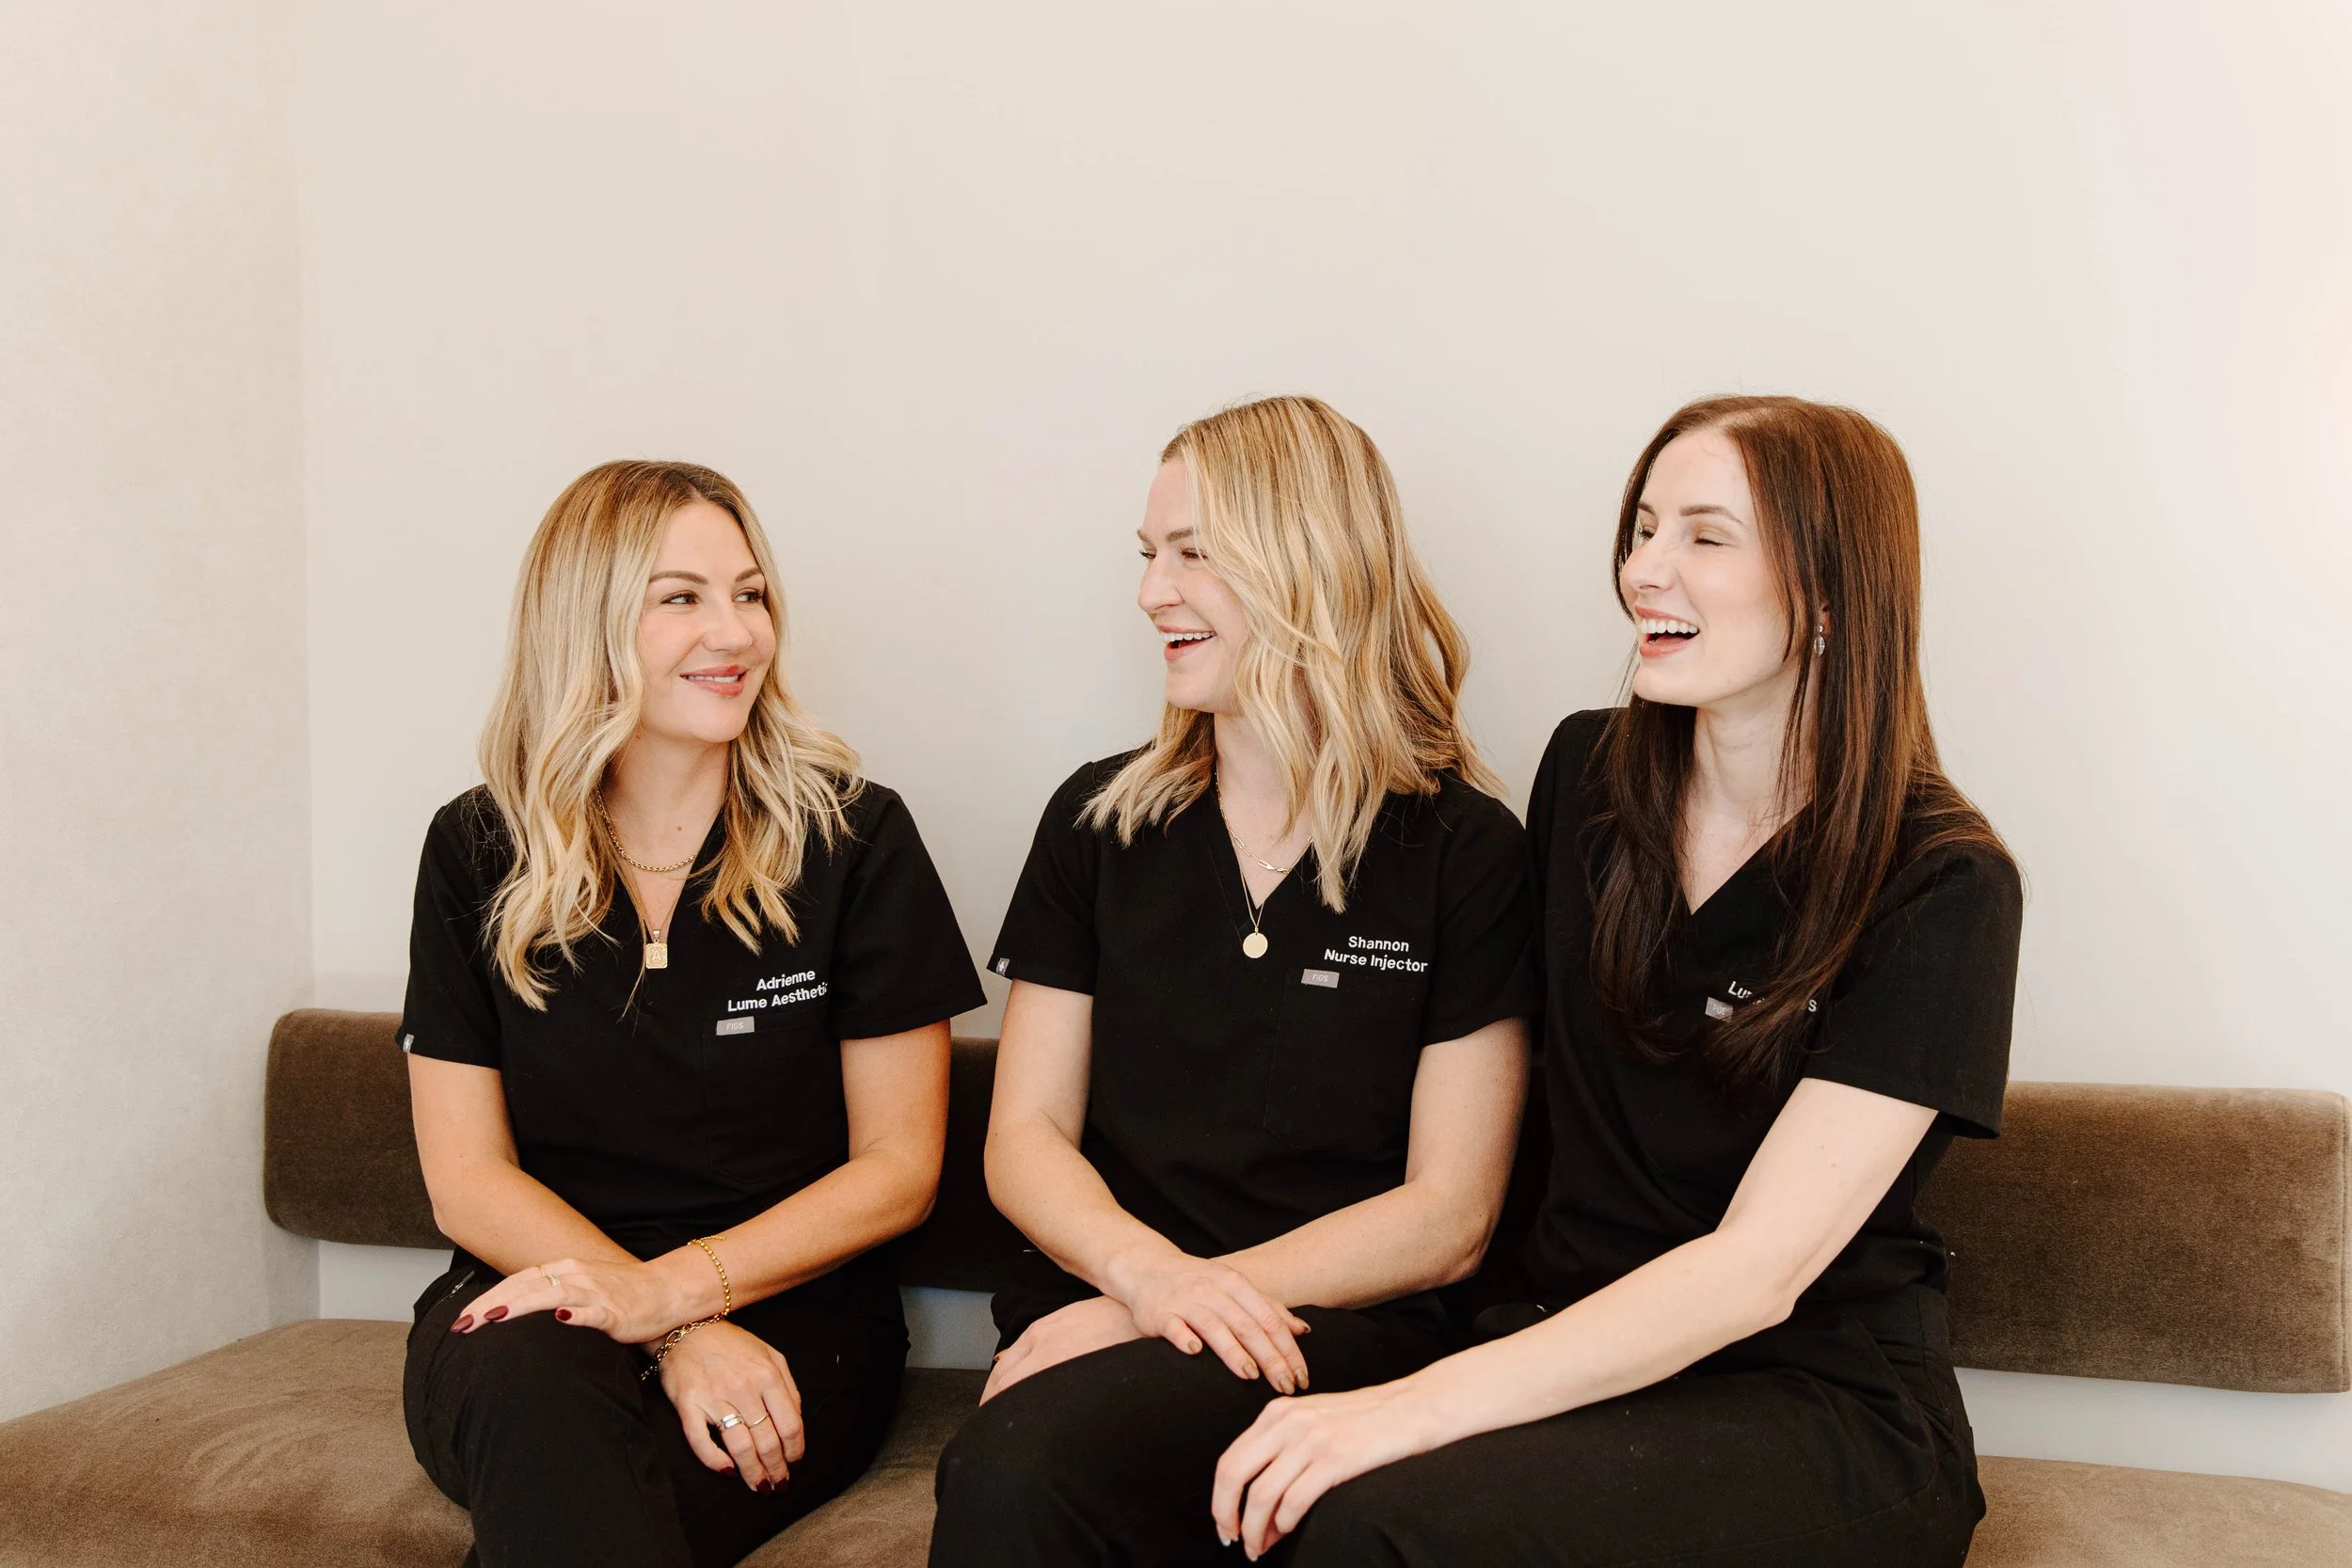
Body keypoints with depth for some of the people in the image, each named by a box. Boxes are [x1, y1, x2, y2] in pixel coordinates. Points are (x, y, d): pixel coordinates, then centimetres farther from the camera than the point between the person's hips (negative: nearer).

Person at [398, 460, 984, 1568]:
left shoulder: (852, 838, -1)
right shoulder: (479, 850, 4)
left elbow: (898, 1168, -1)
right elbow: (468, 1176, 1)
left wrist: (671, 1289, -15)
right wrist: (678, 1337, -16)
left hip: (786, 1310, -2)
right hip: (530, 1294, 2)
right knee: (532, 1379, -35)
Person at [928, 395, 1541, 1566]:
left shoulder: (1464, 850, 0)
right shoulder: (1100, 819, 10)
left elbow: (1449, 1216, -2)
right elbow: (1025, 1138, 8)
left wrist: (1210, 1290, -14)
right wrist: (1146, 1270, -13)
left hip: (1342, 1328, -3)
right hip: (1107, 1307, 4)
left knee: (1022, 1464, -32)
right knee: (1014, 1474, -32)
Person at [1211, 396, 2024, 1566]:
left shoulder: (1940, 888, -11)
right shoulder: (1588, 774, 5)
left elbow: (1756, 1270, -18)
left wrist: (1425, 1403, -29)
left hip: (1821, 1404, -3)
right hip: (1582, 1351, 4)